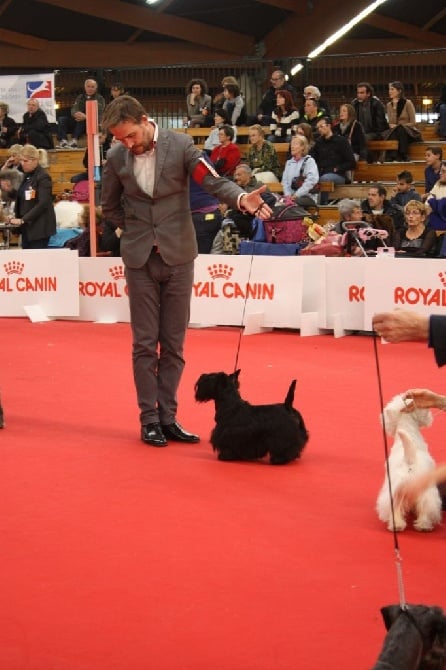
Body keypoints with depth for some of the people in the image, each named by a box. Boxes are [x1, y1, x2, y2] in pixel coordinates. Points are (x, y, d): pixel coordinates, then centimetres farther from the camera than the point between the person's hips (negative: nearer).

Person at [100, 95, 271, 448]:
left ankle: (168, 417, 12)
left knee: (173, 344, 5)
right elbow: (110, 208, 14)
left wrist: (241, 198, -33)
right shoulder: (116, 158, 0)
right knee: (145, 344, 2)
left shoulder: (180, 144, -6)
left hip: (177, 256, -1)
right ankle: (149, 419, 9)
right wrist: (137, 230, 5)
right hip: (140, 260, 1)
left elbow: (214, 181, -14)